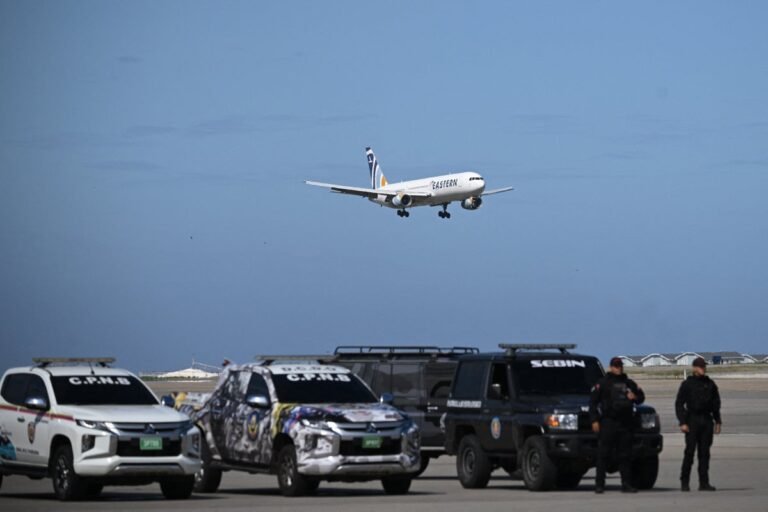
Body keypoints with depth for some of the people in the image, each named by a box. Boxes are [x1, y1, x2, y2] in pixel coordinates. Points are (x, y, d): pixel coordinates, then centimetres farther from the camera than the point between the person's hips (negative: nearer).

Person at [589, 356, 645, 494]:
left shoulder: (629, 383, 19)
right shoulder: (603, 383, 6)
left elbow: (641, 396, 26)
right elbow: (593, 402, 1)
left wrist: (635, 397, 1)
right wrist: (594, 420, -8)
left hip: (626, 424, 4)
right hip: (608, 423, -4)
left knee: (625, 455, 5)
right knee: (603, 455, -6)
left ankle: (626, 484, 9)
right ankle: (599, 485, -5)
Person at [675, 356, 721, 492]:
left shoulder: (710, 384, 13)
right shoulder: (687, 384, 1)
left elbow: (716, 403, 18)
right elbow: (679, 404, -1)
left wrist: (718, 421, 11)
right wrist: (682, 422, -10)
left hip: (707, 420, 4)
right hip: (692, 419, -4)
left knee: (704, 452, 3)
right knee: (690, 451, -8)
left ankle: (704, 483, 4)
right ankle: (684, 482, -3)